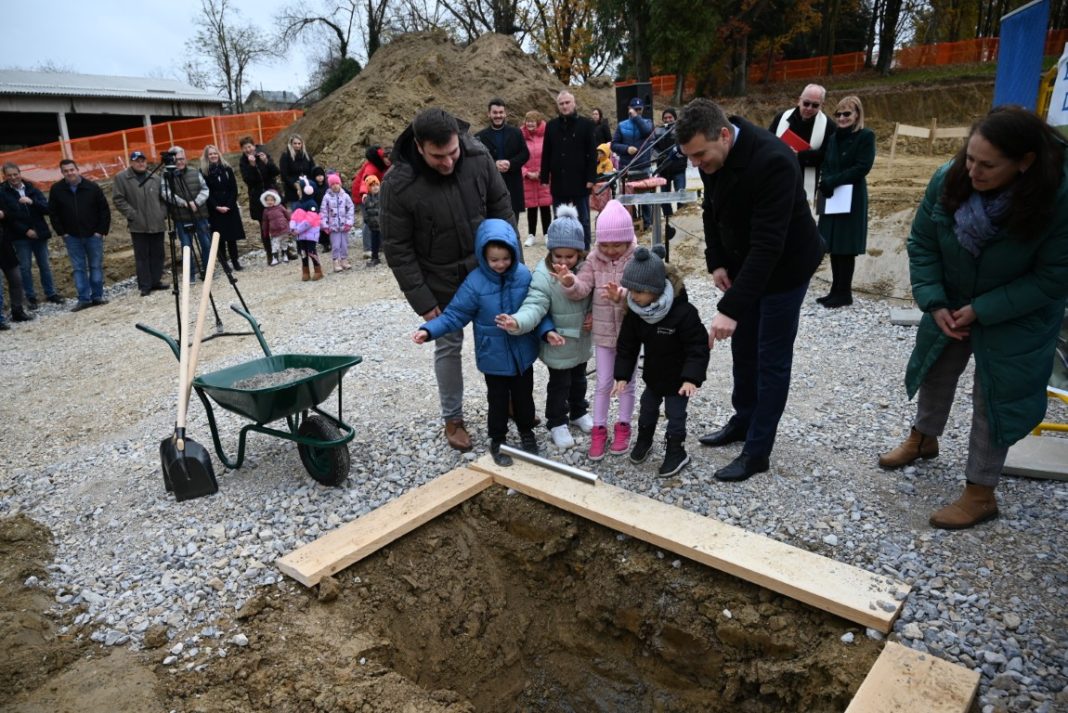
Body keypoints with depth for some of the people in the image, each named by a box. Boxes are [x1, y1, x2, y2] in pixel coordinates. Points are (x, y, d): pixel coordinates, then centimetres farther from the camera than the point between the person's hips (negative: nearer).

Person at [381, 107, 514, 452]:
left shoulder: (478, 156, -15)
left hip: (488, 270, 3)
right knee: (448, 347, 9)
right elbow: (397, 248, -16)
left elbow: (502, 209, -3)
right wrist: (422, 301, -16)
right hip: (441, 282, -3)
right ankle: (452, 418, 28)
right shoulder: (398, 184, -24)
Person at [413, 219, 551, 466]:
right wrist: (429, 330, -25)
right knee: (498, 399, 13)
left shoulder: (524, 275, -10)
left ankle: (527, 432, 44)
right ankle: (497, 441, 33)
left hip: (522, 351, 2)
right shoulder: (475, 282, -17)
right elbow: (455, 314, -14)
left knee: (524, 396, 20)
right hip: (494, 355, -2)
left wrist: (547, 330, -16)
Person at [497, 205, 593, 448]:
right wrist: (517, 322, -52)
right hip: (558, 344, -5)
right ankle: (557, 423, 31)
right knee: (559, 384, 10)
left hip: (582, 340, 5)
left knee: (578, 379, 25)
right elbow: (534, 306, -35)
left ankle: (579, 412, 48)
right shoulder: (543, 275, -24)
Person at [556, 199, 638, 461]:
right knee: (603, 383, 10)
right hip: (603, 331, 2)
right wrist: (569, 283, -32)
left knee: (626, 381, 13)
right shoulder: (594, 259, -3)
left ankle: (623, 426, 29)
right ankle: (599, 429, 21)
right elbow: (582, 289, -10)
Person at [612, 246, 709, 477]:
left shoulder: (683, 312, -31)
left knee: (675, 415, 8)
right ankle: (643, 441, 45)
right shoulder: (635, 311, -13)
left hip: (678, 378, -5)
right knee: (647, 408, 22)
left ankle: (676, 453, 28)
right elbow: (627, 345, -3)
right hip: (653, 374, 6)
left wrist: (691, 378, -32)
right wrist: (622, 375, -5)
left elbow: (698, 349, -26)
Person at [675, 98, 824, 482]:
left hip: (784, 265, -7)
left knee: (771, 358, 0)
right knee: (743, 349, 16)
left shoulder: (773, 161, -34)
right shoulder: (712, 153, -10)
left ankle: (757, 452, 9)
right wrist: (716, 261, -3)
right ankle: (743, 421, 34)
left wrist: (730, 308, -40)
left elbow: (768, 245, -37)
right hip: (742, 260, 7)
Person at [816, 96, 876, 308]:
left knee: (846, 247, -4)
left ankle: (844, 293, 4)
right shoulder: (834, 137, 14)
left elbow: (862, 167, -14)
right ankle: (836, 290, 16)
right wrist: (825, 183, -9)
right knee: (834, 246, 8)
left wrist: (832, 181, -17)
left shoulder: (866, 136, -5)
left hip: (852, 199, -6)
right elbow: (826, 165, 12)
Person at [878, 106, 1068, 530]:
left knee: (994, 397, 1)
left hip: (1015, 318, -4)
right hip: (951, 305, 4)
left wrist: (982, 310, -25)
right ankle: (923, 439, 47)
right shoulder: (949, 179, -22)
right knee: (936, 371, 19)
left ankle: (980, 494, 16)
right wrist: (935, 303, -17)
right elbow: (922, 244, -10)